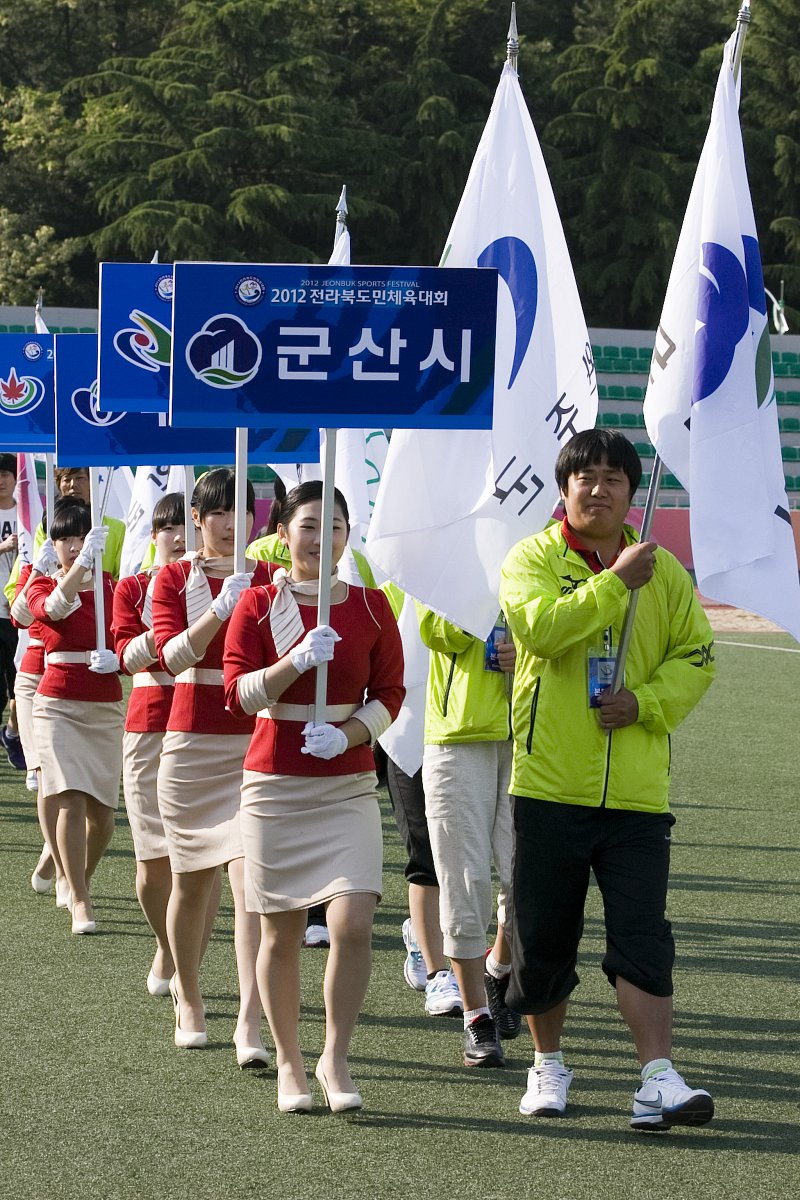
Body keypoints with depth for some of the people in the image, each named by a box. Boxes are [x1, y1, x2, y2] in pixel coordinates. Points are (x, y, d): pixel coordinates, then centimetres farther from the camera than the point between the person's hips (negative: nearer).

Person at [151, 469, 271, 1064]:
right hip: (193, 741, 1)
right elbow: (171, 655, -11)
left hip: (255, 743, -1)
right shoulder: (175, 578, 4)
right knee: (192, 881, 11)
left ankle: (250, 1024, -20)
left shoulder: (268, 578, 6)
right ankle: (188, 999, 33)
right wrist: (223, 607, -22)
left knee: (250, 881, -14)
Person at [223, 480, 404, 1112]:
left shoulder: (370, 605, 4)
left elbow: (390, 693, 5)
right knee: (281, 935, 4)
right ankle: (290, 1065, 19)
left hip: (348, 785, 0)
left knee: (353, 922, -15)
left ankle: (336, 1059, -1)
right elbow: (238, 690, -7)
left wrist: (348, 734, -13)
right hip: (275, 785, 0)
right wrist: (298, 661, -22)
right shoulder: (258, 605, 1)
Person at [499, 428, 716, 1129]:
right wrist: (617, 582, -18)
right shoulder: (533, 559, 0)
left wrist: (646, 701, -9)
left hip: (637, 792, 1)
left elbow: (696, 657, 8)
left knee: (642, 937, -7)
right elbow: (540, 624, -19)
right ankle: (548, 1064, 26)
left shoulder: (663, 571, 9)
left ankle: (659, 1079, -10)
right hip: (550, 782, -1)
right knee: (543, 933, 7)